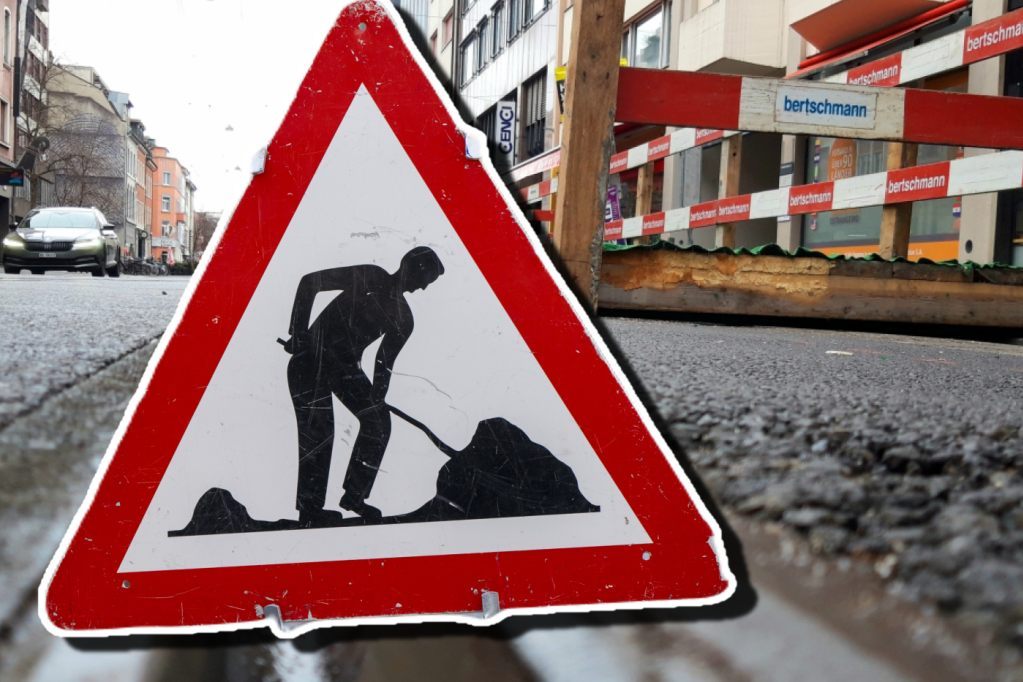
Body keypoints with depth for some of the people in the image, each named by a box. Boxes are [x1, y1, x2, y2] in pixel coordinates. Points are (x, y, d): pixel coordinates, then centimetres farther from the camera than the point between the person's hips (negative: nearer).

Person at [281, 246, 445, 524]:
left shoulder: (402, 319, 6)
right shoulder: (370, 278, -14)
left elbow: (385, 360, 6)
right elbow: (310, 282, -16)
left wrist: (378, 394, -10)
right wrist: (298, 332, -21)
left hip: (345, 366, 7)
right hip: (311, 358, -6)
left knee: (378, 420, -2)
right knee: (318, 431, -11)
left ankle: (354, 495, 10)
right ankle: (310, 508, 1)